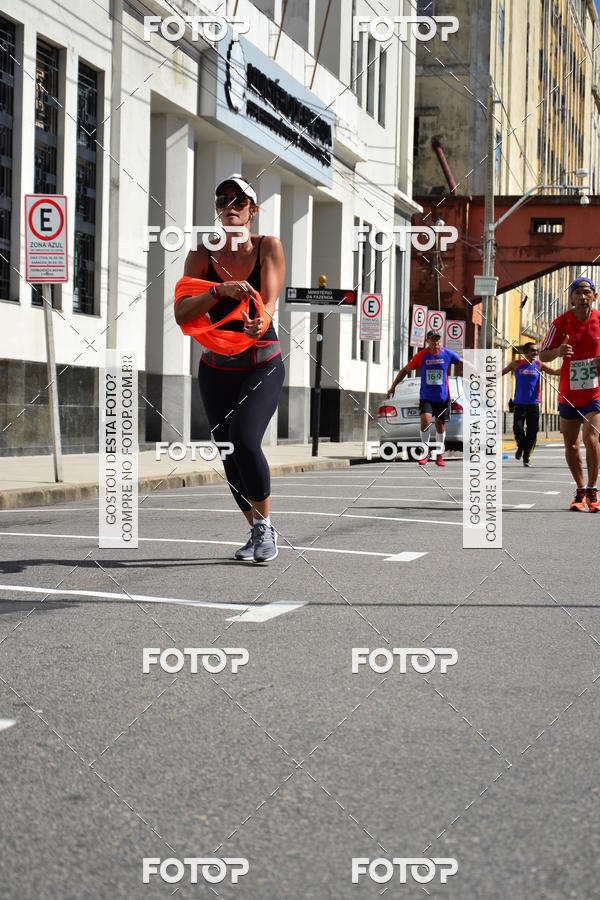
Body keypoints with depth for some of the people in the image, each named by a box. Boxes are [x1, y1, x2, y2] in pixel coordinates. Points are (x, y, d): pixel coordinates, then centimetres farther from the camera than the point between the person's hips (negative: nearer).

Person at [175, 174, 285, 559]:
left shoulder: (269, 247, -5)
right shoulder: (202, 255, -3)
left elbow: (269, 299, -17)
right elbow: (181, 313, -13)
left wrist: (260, 322, -40)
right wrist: (219, 290, -29)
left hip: (264, 365, -3)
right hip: (217, 369, 3)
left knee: (244, 440, -22)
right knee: (229, 455, 1)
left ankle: (265, 525, -5)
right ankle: (258, 531, 20)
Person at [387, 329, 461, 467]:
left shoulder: (447, 354, -4)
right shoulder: (421, 355, -5)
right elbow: (405, 370, 5)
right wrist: (393, 386, 4)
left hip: (443, 397, 1)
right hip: (426, 397, -1)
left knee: (440, 424, 9)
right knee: (425, 420, -19)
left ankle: (439, 455, 25)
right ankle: (425, 453, -1)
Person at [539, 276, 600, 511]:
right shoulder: (561, 323, -6)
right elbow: (543, 355, -3)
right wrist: (558, 352, -25)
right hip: (568, 394, 2)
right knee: (571, 445, 8)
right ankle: (580, 491, 27)